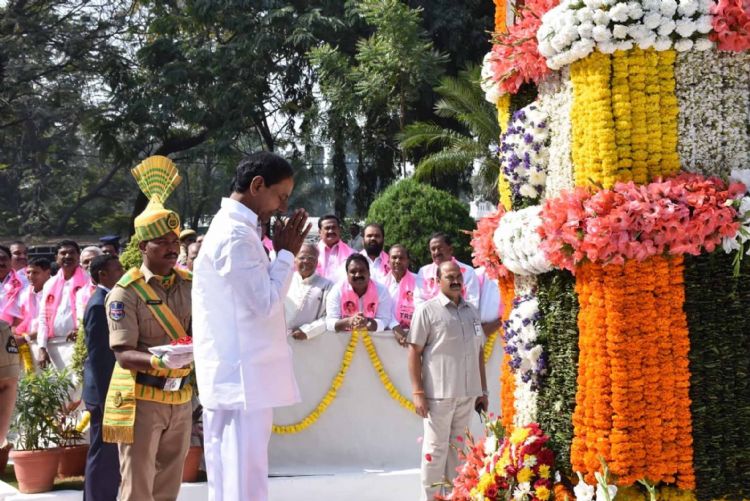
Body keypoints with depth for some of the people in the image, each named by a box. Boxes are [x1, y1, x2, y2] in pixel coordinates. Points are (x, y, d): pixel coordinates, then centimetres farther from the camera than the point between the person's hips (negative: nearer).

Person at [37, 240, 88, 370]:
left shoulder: (87, 282, 0)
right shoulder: (50, 284, 15)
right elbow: (43, 317, 14)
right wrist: (42, 347, 6)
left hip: (77, 344, -5)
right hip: (53, 345, 5)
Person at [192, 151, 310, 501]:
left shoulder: (234, 229, 17)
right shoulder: (236, 235, -16)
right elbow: (266, 302, -16)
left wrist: (283, 254, 12)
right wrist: (287, 254, -6)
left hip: (237, 377, 10)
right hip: (241, 378, -10)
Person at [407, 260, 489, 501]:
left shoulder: (471, 311, 13)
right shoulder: (426, 310, -4)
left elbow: (479, 352, 17)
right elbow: (414, 351, -6)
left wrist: (483, 391, 14)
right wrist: (418, 392, -12)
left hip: (467, 393, 5)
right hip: (438, 393, -5)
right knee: (436, 448, 0)